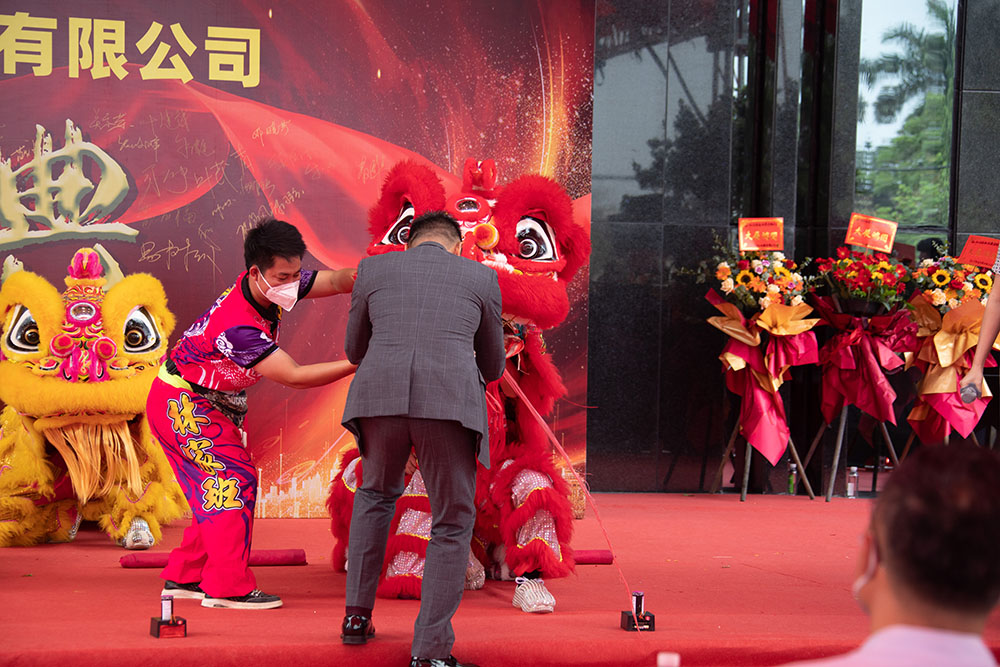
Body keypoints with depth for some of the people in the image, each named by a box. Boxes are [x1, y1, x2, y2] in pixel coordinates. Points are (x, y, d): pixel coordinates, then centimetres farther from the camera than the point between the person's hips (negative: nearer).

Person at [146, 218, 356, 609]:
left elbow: (332, 282, -9)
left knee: (217, 487, 10)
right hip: (182, 401, -9)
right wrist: (357, 364, -38)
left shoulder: (272, 287, -12)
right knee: (234, 479, -14)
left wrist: (356, 277, -33)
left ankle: (183, 577, 18)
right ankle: (228, 587, -13)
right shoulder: (237, 326, -36)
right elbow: (293, 377, -34)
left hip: (216, 403, 9)